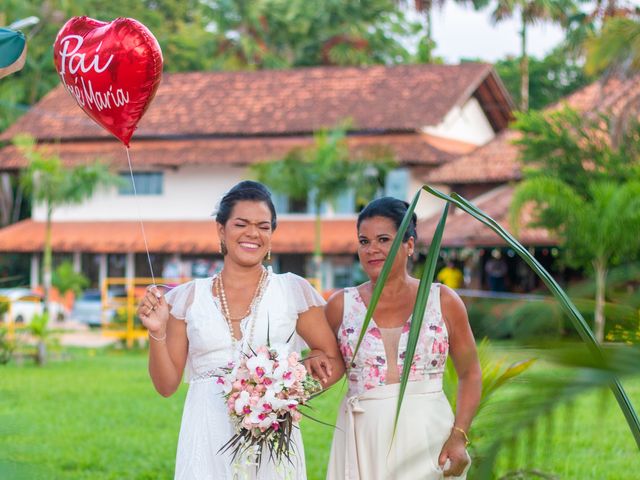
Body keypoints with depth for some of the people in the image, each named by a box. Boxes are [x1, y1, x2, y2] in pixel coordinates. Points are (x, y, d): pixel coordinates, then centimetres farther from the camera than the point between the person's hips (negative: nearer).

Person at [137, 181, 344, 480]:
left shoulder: (293, 290, 2)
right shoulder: (188, 297, 5)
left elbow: (335, 362, 6)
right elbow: (166, 385, 7)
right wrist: (157, 332, -9)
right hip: (207, 442, 1)